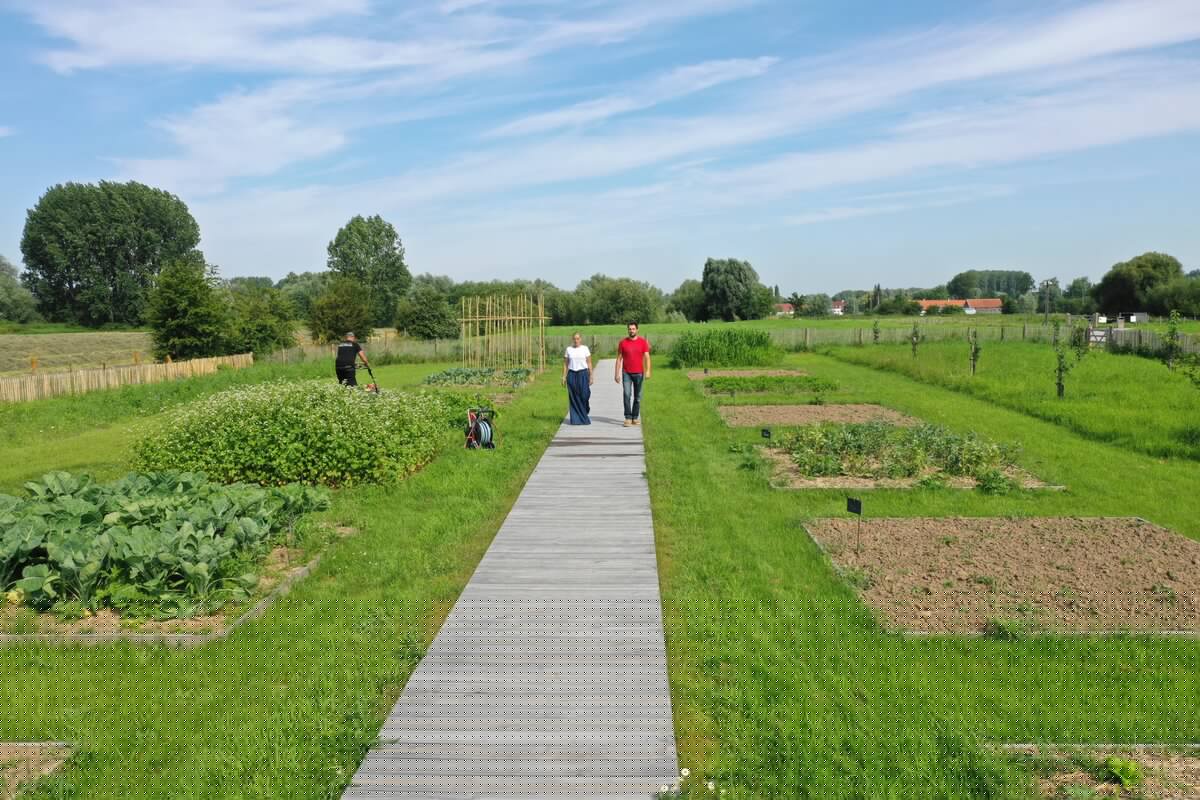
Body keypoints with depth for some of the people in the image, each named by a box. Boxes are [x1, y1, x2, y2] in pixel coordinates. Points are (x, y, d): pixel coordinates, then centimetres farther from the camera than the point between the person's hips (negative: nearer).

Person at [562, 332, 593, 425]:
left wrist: (591, 376, -2)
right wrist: (564, 376, 2)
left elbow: (589, 363, 3)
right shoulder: (569, 349, 7)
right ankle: (576, 419, 7)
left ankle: (585, 415, 21)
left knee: (584, 395, -7)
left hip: (583, 374, -1)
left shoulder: (585, 348, 3)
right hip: (572, 375, 1)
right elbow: (565, 364, 8)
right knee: (574, 398, 0)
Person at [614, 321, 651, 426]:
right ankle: (628, 418, -10)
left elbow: (647, 357, -6)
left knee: (637, 397, 7)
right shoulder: (623, 342, 1)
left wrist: (648, 371, -19)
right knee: (627, 395, -13)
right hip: (626, 373, -1)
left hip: (639, 374, 1)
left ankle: (635, 418, 18)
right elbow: (619, 358, 4)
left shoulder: (643, 342, 0)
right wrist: (617, 373, 0)